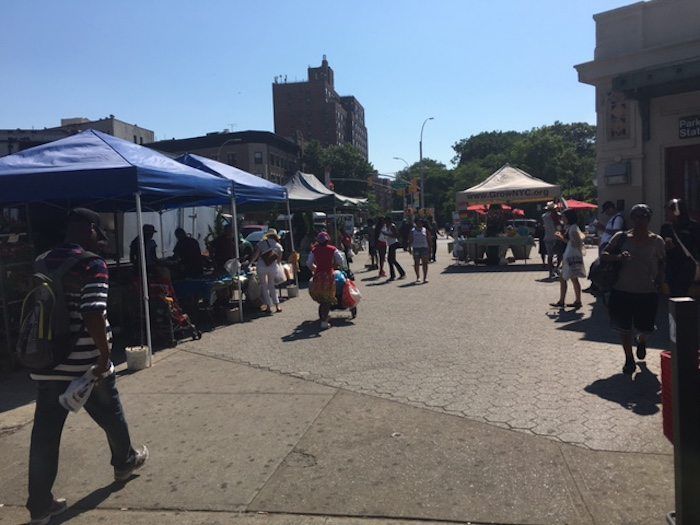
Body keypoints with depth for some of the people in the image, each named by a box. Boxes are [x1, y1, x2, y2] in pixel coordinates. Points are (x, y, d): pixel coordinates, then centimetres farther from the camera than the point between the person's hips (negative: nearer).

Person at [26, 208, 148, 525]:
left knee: (45, 432, 9)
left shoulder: (43, 262, 9)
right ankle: (125, 462, 40)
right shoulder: (92, 265, -14)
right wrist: (105, 354, -16)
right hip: (84, 363, -5)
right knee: (110, 416, 18)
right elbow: (93, 315, -25)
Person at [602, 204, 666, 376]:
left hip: (647, 292, 0)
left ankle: (641, 341, 44)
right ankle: (629, 359, 26)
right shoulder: (621, 237, -1)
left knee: (645, 328, 6)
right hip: (622, 290, 0)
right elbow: (604, 255, -1)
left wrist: (661, 283, -3)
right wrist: (618, 257, -20)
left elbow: (661, 265, 10)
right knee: (624, 328, 5)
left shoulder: (657, 241, 1)